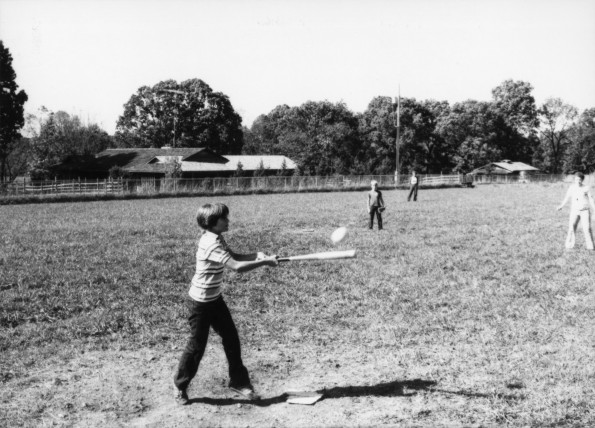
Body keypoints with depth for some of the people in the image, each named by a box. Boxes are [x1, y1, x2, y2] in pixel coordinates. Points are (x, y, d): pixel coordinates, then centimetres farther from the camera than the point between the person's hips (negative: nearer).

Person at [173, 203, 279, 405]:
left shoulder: (217, 239, 2)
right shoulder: (211, 244, -27)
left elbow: (235, 256, 7)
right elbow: (237, 266, -32)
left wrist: (257, 255, -9)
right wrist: (264, 262, -24)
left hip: (215, 299, 9)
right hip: (200, 303, -9)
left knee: (231, 339, 10)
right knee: (197, 345, 3)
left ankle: (238, 381, 23)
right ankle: (180, 386, 23)